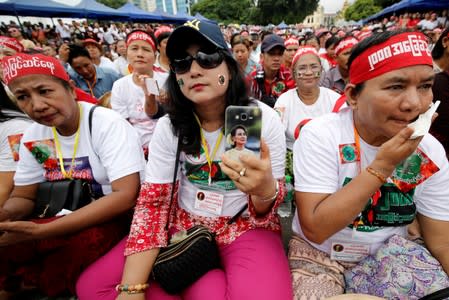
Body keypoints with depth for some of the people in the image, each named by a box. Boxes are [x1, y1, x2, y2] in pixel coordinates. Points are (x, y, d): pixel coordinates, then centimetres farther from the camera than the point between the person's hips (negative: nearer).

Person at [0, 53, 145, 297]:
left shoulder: (109, 125, -19)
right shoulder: (32, 137, 0)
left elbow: (126, 196, -26)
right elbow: (22, 197, 10)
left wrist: (39, 232, -28)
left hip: (117, 217, -4)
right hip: (69, 220, 5)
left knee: (81, 244, -32)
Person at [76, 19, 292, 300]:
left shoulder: (265, 119, -14)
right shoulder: (169, 126, -6)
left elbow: (264, 212, -10)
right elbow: (152, 201, -7)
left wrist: (265, 189, -37)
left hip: (246, 227, -2)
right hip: (183, 224, 3)